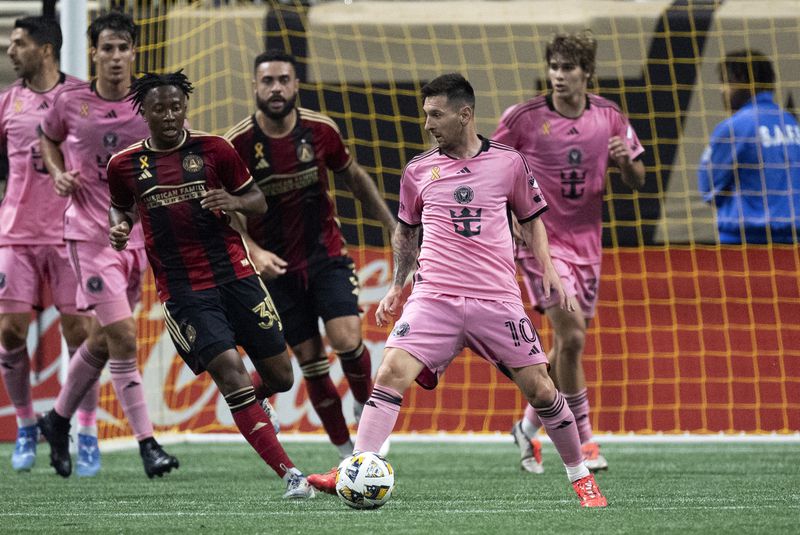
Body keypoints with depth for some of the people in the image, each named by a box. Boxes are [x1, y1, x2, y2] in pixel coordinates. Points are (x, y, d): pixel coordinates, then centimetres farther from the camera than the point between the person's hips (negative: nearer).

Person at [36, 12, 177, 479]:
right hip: (90, 233, -3)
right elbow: (48, 139, 18)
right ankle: (147, 443, -12)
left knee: (102, 342, 13)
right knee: (123, 338, -14)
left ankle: (59, 420, 35)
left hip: (137, 234, 3)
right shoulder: (70, 103, -2)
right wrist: (59, 174, 0)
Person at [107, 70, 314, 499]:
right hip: (181, 290, -1)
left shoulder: (213, 149, 3)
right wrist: (119, 229, 0)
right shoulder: (124, 165, 5)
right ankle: (289, 474, -18)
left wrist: (234, 202, -14)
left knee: (279, 377, 2)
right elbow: (120, 208, 23)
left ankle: (256, 402, 42)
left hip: (235, 274, 2)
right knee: (229, 371, -18)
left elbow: (258, 202, 8)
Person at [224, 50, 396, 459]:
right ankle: (346, 452, 14)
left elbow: (354, 176, 12)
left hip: (326, 252, 1)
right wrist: (254, 252, -19)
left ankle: (366, 405, 14)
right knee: (310, 360, 0)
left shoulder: (321, 130, -6)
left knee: (347, 340, -18)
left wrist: (392, 225, 14)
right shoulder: (237, 144, -13)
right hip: (277, 266, -1)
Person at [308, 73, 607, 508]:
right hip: (433, 298, 1)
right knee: (391, 373, -19)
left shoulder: (508, 162, 4)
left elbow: (531, 220, 17)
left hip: (497, 300, -1)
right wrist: (396, 288, 21)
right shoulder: (418, 171, 8)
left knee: (539, 389, -3)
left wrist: (548, 271, 6)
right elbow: (406, 231, 23)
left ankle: (580, 476, 16)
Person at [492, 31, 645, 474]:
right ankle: (583, 441, -11)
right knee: (571, 334, -19)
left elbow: (637, 182, 9)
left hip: (586, 243, 5)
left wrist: (626, 162, -14)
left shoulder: (609, 118, 2)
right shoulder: (523, 117, -9)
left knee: (566, 346, 11)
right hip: (541, 239, -5)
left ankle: (529, 428, 32)